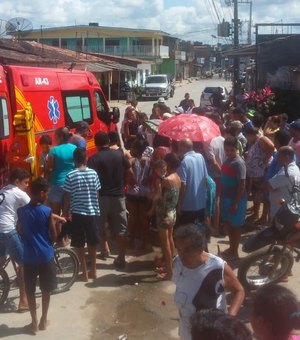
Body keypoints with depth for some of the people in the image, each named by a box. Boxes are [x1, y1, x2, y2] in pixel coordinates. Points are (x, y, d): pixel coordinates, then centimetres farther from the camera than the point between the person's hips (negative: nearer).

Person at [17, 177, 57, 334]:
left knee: (30, 291, 13)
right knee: (46, 289, 14)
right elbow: (53, 235, -5)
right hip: (46, 256, -1)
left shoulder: (21, 211, -6)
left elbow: (22, 233, 4)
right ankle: (44, 321, 24)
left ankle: (34, 323, 18)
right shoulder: (47, 211, -12)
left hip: (29, 257, 1)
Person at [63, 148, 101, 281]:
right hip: (92, 212, 2)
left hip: (77, 213, -2)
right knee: (92, 243, 15)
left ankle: (85, 273, 11)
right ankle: (93, 271, 23)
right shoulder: (93, 173, -2)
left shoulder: (70, 175, -8)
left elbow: (67, 197, -6)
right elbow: (96, 194, 3)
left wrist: (66, 211, 8)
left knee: (80, 245, 8)